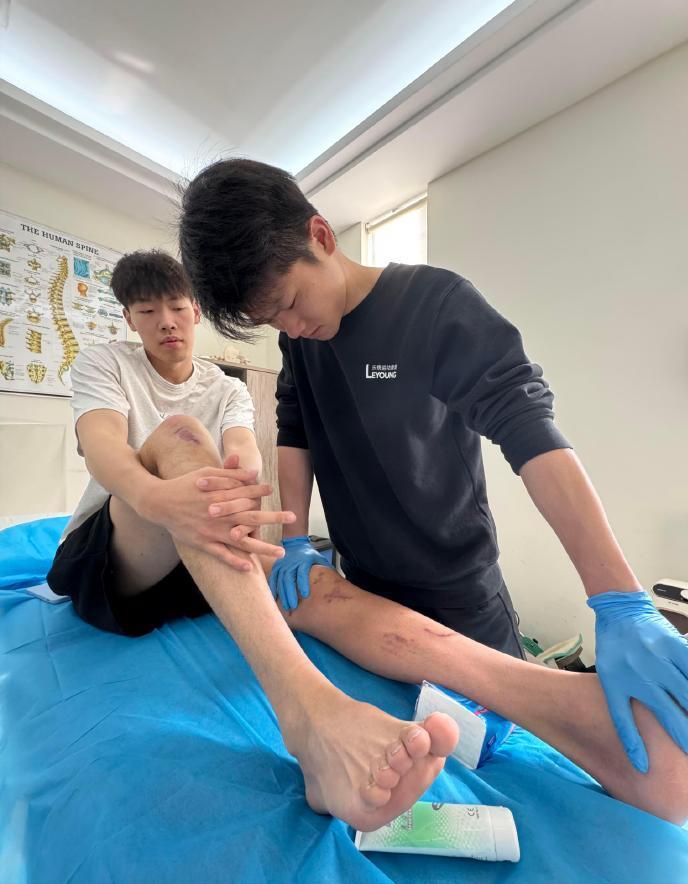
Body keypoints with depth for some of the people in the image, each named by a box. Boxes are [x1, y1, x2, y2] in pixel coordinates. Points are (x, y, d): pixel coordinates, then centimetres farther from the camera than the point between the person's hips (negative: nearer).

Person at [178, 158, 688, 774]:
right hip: (363, 590, 5)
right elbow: (295, 433, 1)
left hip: (457, 597, -4)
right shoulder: (296, 334, 1)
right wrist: (294, 540, -9)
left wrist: (624, 607, -31)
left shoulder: (435, 304, -17)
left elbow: (532, 433, -25)